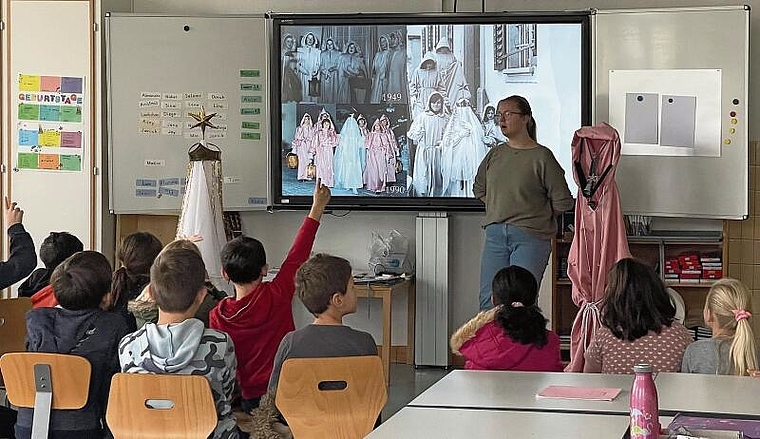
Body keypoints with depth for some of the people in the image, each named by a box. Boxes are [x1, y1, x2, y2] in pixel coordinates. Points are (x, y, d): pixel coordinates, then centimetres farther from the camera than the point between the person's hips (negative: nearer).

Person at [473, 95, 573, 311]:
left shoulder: (541, 156, -6)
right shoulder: (495, 154, 11)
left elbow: (563, 201, -5)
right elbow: (479, 189, 27)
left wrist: (538, 217, 5)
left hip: (530, 238, -5)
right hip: (495, 236, 6)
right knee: (488, 301, 4)